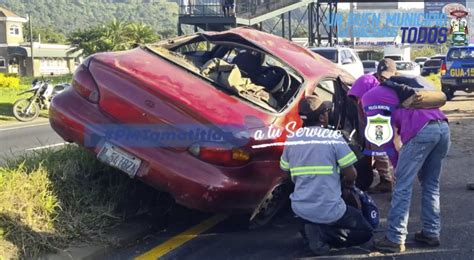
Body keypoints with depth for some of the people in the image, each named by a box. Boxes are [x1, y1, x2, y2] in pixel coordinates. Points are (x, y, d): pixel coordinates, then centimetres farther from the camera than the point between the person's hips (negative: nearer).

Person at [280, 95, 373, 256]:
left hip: (300, 208, 5)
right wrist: (347, 186, 16)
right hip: (329, 210, -5)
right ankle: (322, 233, -7)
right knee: (364, 232, 17)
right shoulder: (334, 138, -11)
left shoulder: (291, 140, 2)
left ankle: (312, 229, 6)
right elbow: (351, 175, -6)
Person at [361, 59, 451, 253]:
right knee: (431, 185, 19)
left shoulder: (369, 97, 16)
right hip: (443, 126, 6)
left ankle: (395, 239, 2)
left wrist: (396, 163, 16)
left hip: (421, 131, -6)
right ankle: (431, 233, 23)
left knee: (403, 186, 1)